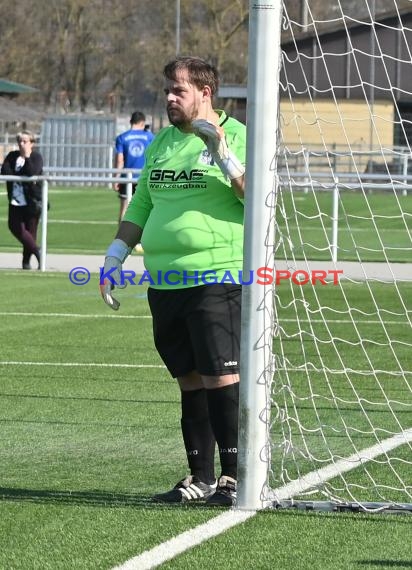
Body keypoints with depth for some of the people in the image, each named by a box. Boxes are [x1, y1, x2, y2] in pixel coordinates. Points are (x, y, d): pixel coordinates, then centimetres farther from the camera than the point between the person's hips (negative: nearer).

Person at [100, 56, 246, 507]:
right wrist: (115, 257, 17)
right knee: (189, 380, 9)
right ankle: (201, 478, 14)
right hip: (165, 281, 7)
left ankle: (234, 475, -7)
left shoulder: (236, 136, -2)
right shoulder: (162, 141, 18)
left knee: (221, 376, -11)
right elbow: (141, 205, 24)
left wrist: (222, 151, -22)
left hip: (216, 279, -6)